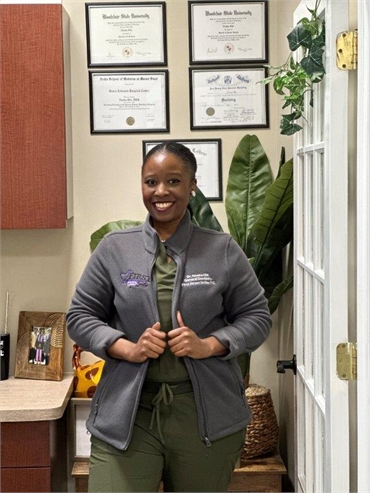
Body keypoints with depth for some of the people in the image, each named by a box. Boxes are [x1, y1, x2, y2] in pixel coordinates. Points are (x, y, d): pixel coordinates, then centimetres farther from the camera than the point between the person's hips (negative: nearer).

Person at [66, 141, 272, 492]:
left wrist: (209, 345, -12)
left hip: (206, 416, 1)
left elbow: (256, 317, 6)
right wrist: (127, 349, -11)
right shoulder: (114, 248, 4)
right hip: (127, 413, 0)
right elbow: (80, 316, 6)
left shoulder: (223, 250, 3)